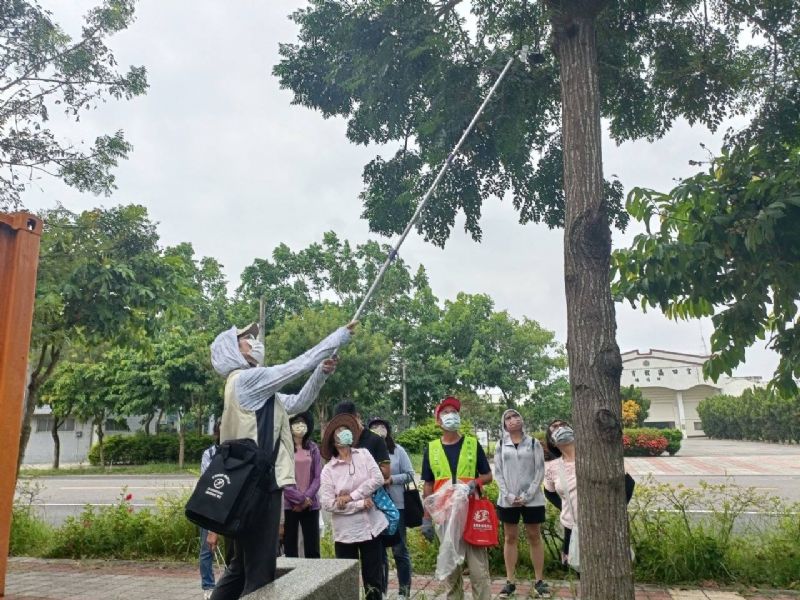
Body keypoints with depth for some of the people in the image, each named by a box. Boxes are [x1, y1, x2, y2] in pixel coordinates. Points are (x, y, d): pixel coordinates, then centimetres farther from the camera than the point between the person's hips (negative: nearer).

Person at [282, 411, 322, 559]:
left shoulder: (313, 448, 9)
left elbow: (318, 476, 5)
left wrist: (307, 498, -8)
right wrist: (299, 498, -11)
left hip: (310, 505, 3)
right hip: (289, 504, -3)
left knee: (312, 548, 3)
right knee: (290, 547, 2)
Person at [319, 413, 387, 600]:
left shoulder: (364, 454, 3)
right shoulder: (328, 469, -5)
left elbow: (378, 479, -9)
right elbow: (327, 503, -13)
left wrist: (351, 496, -15)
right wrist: (360, 504, -15)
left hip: (371, 525, 2)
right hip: (345, 531, -2)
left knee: (373, 577, 10)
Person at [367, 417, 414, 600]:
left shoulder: (397, 450, -2)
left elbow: (410, 475, -1)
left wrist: (392, 479, -14)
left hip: (396, 506, -1)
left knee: (399, 549, 5)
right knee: (378, 549, 12)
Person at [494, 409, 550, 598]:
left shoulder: (533, 443, 2)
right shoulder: (500, 445, 5)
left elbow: (540, 471, -2)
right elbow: (498, 472, 2)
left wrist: (527, 495, -11)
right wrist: (508, 495, -10)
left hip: (532, 499, -1)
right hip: (507, 500, 1)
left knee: (535, 538, 6)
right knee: (510, 538, 7)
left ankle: (539, 581, 15)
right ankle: (510, 581, 14)